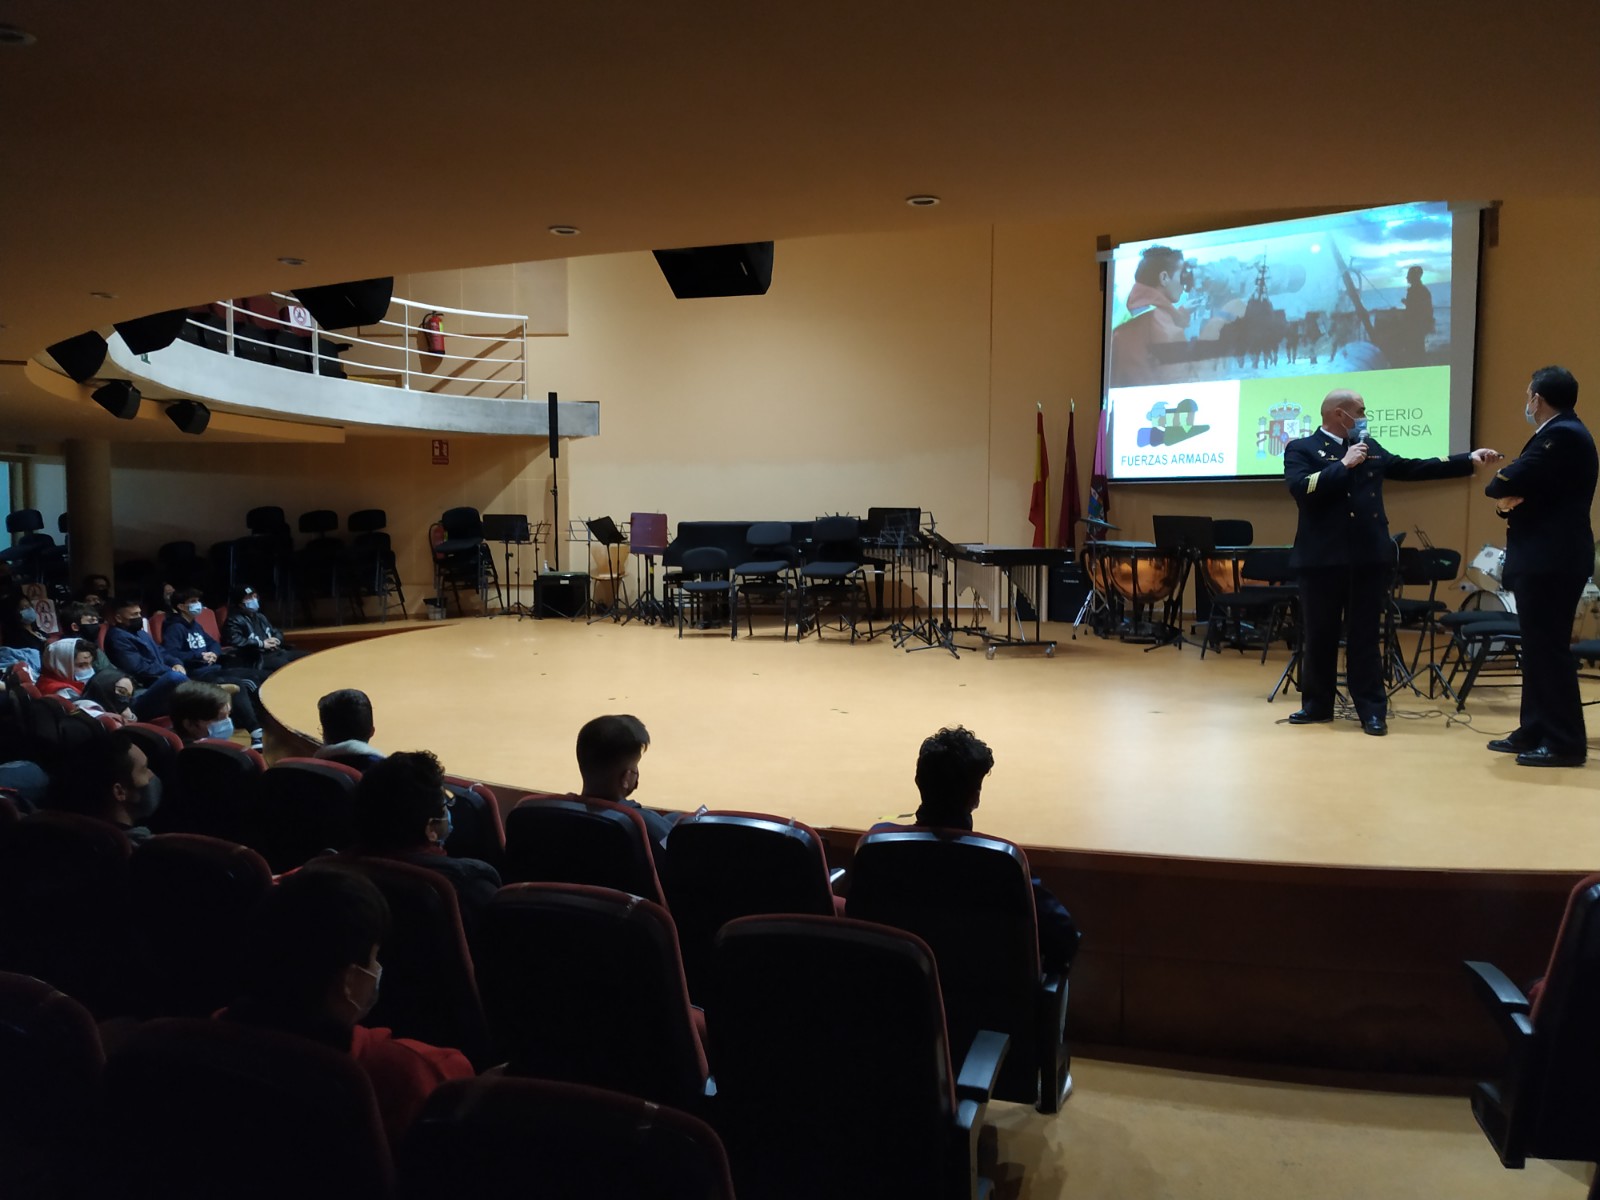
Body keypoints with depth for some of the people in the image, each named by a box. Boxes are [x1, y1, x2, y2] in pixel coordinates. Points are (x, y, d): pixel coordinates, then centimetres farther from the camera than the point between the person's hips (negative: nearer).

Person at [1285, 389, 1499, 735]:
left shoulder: (1370, 448, 16)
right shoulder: (1301, 449, 0)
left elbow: (1413, 468, 19)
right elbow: (1300, 488, -17)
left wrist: (1468, 460, 16)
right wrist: (1344, 465, -15)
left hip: (1368, 557, 4)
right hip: (1322, 558, -3)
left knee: (1365, 637, 5)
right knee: (1318, 636, 5)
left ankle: (1372, 711, 8)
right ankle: (1316, 705, 16)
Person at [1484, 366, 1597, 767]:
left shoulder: (1561, 435, -17)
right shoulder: (1560, 433, 18)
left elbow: (1507, 484, -25)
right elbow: (1526, 487, 14)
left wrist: (1502, 488, -3)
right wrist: (1511, 500, -7)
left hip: (1552, 560, -11)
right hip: (1545, 558, 11)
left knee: (1550, 648, -7)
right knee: (1539, 647, 13)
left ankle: (1565, 743, -1)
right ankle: (1535, 731, 20)